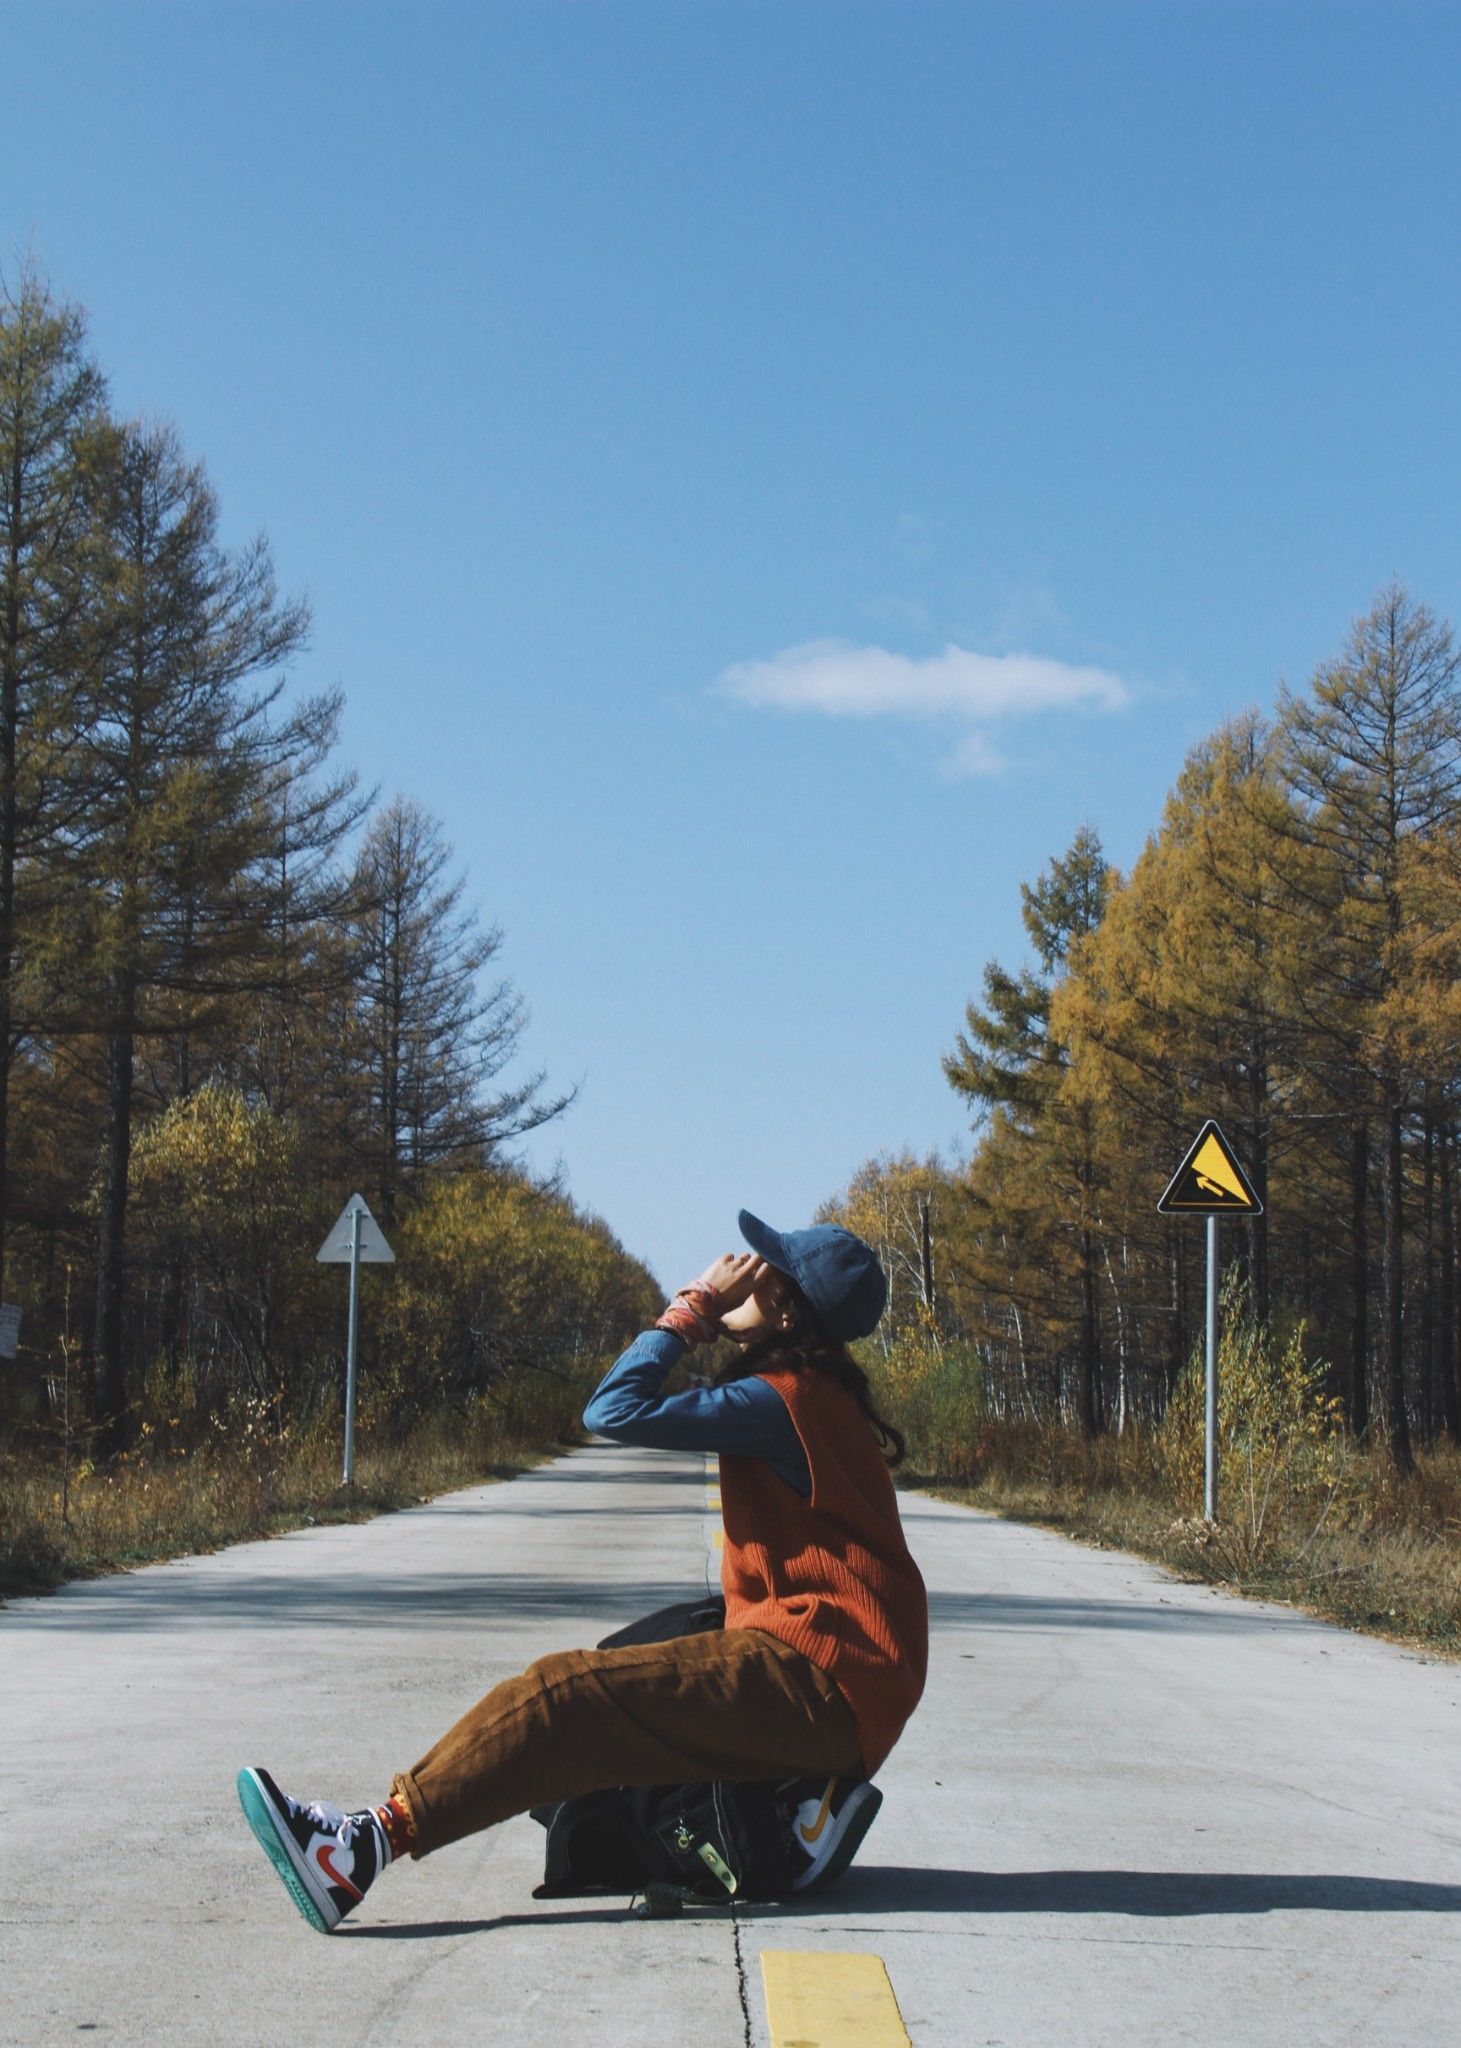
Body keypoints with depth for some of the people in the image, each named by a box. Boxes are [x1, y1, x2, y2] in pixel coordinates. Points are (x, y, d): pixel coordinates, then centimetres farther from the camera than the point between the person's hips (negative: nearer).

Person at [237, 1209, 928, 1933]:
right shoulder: (815, 1393, 16)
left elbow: (614, 1411, -17)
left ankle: (371, 1840, -23)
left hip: (816, 1676, -10)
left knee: (566, 1694, -18)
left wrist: (698, 1303, -9)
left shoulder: (783, 1398, -13)